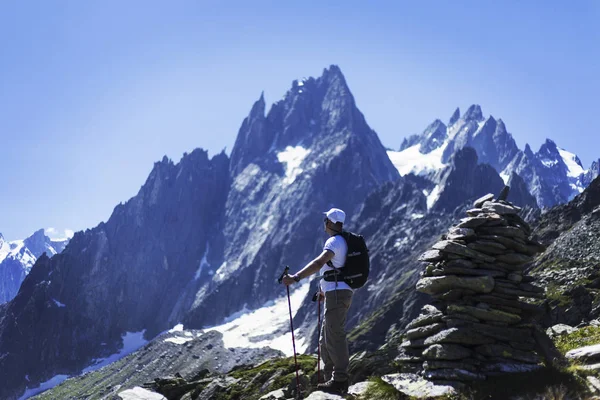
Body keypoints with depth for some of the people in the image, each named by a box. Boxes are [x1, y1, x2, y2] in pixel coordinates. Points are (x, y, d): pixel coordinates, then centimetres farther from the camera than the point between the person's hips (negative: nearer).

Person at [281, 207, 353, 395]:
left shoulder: (335, 241, -12)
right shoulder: (343, 241, 20)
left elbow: (319, 263, -28)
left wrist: (295, 277, -37)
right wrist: (325, 290, 35)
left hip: (336, 294, -11)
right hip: (338, 293, 11)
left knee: (335, 337, -9)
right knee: (326, 339, 15)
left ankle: (339, 382, -8)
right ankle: (332, 379, 19)